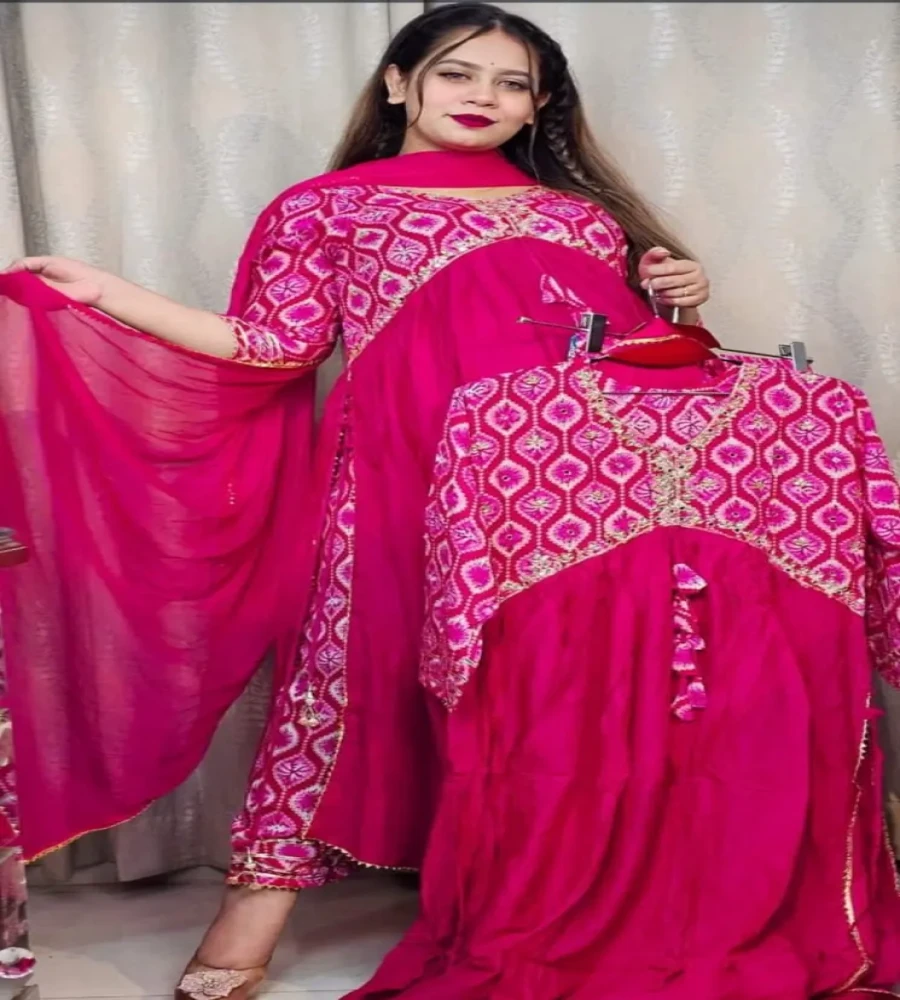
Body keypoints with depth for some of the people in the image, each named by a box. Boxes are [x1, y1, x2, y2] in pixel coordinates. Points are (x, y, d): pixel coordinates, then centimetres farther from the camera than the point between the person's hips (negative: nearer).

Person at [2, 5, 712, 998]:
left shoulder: (581, 217, 21)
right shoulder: (327, 208, 12)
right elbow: (272, 349, 1)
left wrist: (678, 303, 2)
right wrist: (101, 292, -4)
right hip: (398, 475, -3)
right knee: (352, 655, -9)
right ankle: (263, 890, -4)